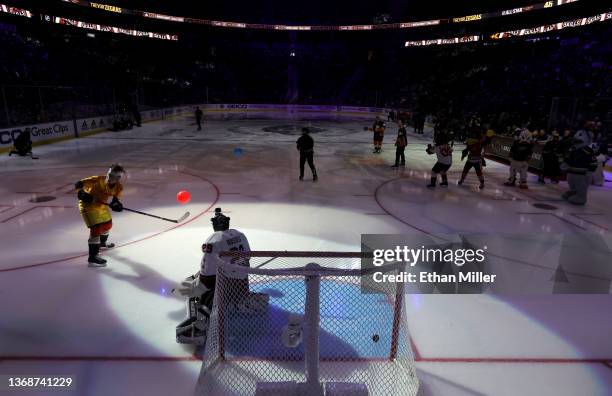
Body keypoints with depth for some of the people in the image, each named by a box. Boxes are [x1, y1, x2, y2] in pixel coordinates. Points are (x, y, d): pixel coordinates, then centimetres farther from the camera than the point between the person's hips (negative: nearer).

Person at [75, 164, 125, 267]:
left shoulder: (119, 187, -11)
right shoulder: (98, 180, -28)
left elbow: (115, 200, -11)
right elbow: (79, 184, -25)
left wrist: (116, 205, -34)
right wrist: (81, 193, -42)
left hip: (101, 205, 7)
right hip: (88, 205, -7)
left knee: (108, 224, 23)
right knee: (96, 229, -17)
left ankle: (102, 243, 54)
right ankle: (92, 257, -13)